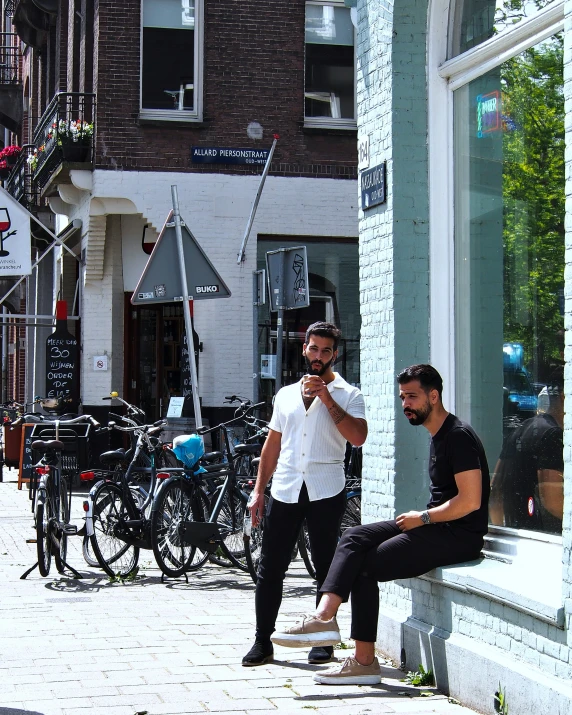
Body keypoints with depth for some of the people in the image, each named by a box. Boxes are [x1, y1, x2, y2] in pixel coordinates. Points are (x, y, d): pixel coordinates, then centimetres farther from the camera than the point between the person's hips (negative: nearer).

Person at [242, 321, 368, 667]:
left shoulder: (348, 395, 4)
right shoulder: (286, 395, 18)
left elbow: (358, 436, -13)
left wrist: (326, 398, -15)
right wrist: (258, 490, 12)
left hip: (326, 492, -3)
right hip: (285, 490, 3)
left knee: (327, 568, 3)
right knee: (270, 568, 1)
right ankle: (263, 641, 8)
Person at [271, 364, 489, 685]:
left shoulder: (459, 436, -14)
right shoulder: (438, 436, 18)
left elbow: (470, 501, -21)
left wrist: (423, 518, -13)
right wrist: (422, 518, 6)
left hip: (459, 535, -10)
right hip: (436, 526, 10)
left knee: (366, 566, -13)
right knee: (355, 538, -4)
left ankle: (364, 662, -9)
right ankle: (324, 616, -21)